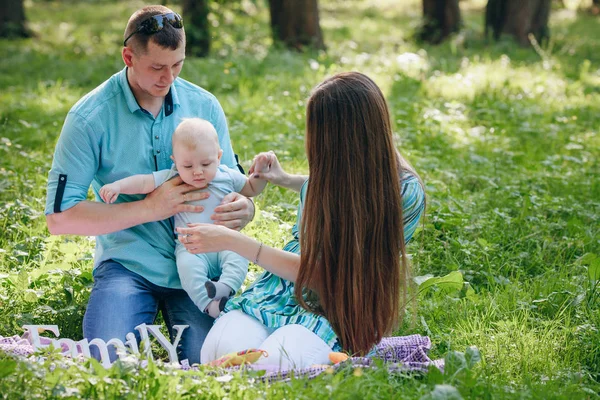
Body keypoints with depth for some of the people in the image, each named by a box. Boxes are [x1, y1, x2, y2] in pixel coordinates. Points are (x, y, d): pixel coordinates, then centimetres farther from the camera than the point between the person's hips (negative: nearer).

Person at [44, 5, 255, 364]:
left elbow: (231, 184, 13)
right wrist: (150, 208, -17)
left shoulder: (204, 106, 3)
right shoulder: (91, 117, -8)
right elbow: (60, 217, -10)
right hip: (129, 263, -2)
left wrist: (243, 209, -14)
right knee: (111, 360, -24)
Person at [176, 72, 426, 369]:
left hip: (335, 313, -4)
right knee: (221, 350, -30)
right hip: (276, 293, 5)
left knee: (274, 363, -37)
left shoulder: (405, 192, -16)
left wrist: (231, 241, -13)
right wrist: (283, 179, 17)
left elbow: (318, 272, -16)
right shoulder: (333, 167, 4)